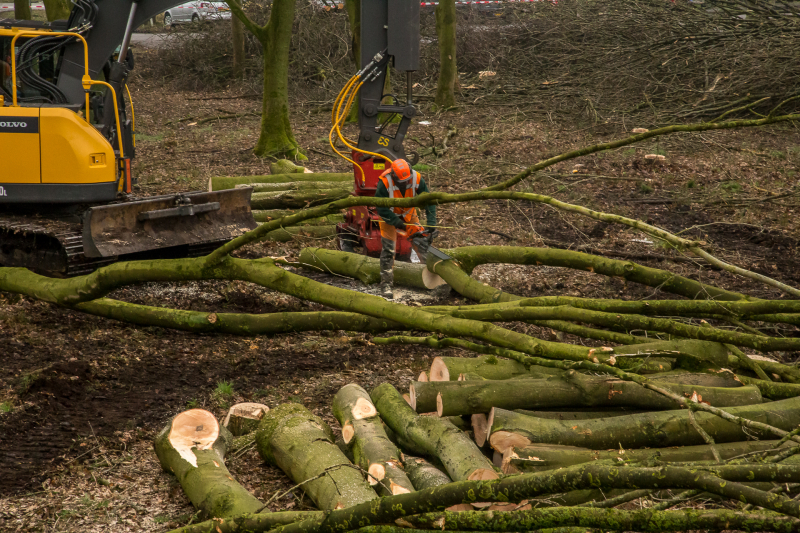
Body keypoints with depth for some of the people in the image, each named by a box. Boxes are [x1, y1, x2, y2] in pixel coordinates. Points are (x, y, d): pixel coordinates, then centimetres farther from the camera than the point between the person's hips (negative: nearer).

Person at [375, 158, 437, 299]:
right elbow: (381, 207, -27)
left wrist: (431, 224, -27)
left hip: (409, 214, 3)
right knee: (388, 249, -8)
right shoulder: (385, 182, -35)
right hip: (389, 216, -3)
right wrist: (398, 223, -30)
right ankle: (386, 285, -3)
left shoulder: (416, 178, -27)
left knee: (422, 243, 2)